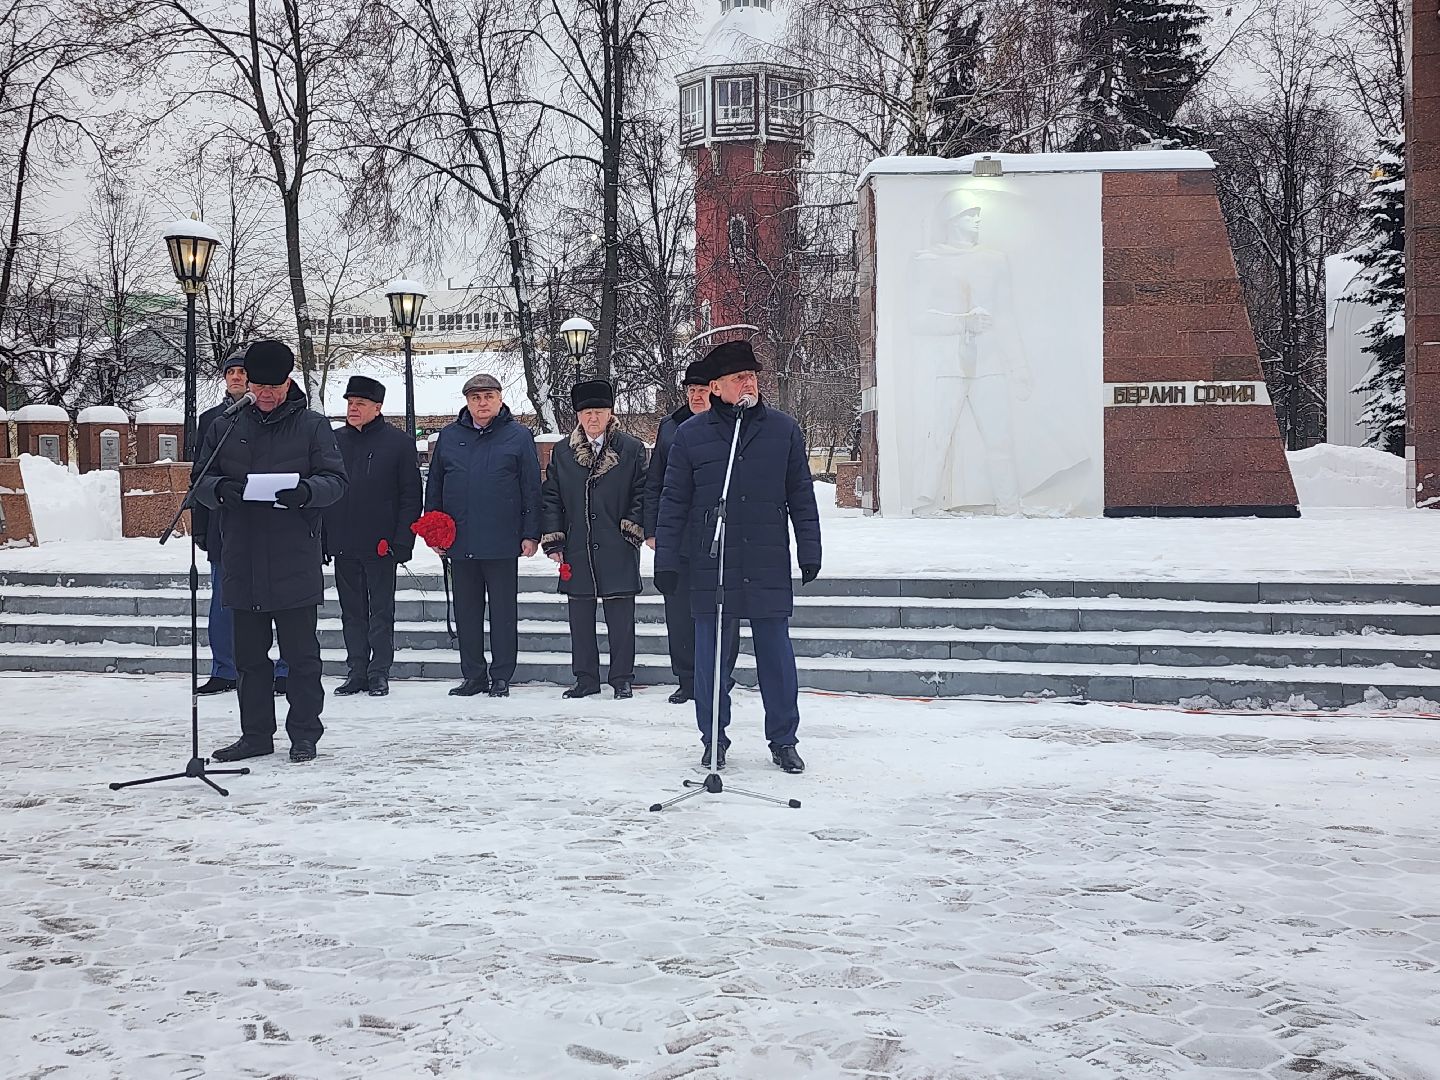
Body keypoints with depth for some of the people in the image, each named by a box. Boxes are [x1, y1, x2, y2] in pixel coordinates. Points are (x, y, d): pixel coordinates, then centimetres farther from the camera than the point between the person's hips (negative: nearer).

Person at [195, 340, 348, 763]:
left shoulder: (312, 426, 3)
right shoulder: (225, 427, 11)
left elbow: (335, 480, -3)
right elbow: (201, 481, 9)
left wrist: (305, 491, -24)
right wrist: (221, 488, -14)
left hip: (296, 563, -3)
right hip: (242, 563, 4)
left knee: (301, 654, 2)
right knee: (249, 655, 11)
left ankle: (304, 733, 13)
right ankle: (256, 733, 21)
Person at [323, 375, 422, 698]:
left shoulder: (398, 442, -3)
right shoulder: (335, 441, 10)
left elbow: (411, 495, -5)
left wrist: (402, 541, -12)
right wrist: (321, 539, 7)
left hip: (380, 545, -4)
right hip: (342, 544, 5)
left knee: (381, 611, 3)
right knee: (352, 611, 10)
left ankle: (379, 672, 9)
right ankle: (356, 671, 17)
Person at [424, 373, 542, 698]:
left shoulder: (518, 436, 1)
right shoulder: (449, 437, 10)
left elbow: (532, 488, 0)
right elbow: (434, 486, 16)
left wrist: (530, 534, -5)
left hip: (502, 542, -3)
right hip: (460, 542, 4)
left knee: (503, 610, 3)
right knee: (466, 610, 9)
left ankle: (501, 677, 11)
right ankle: (473, 675, 18)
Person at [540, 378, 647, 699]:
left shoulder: (632, 449, 2)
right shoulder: (563, 452, 8)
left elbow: (642, 494, 5)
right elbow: (551, 497, 10)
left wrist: (633, 529, -5)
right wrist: (553, 540, 3)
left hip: (618, 550, -2)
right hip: (577, 550, 3)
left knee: (621, 617, 1)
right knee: (580, 616, 8)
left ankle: (622, 679, 11)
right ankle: (585, 678, 18)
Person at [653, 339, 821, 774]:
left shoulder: (784, 431, 5)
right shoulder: (690, 436, 2)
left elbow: (802, 497, 9)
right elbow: (673, 503, 5)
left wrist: (809, 552, 5)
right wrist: (666, 561, 2)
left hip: (769, 568, 1)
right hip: (710, 567, 0)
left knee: (777, 656, 6)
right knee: (710, 658, 7)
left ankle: (783, 741, 20)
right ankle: (713, 742, 20)